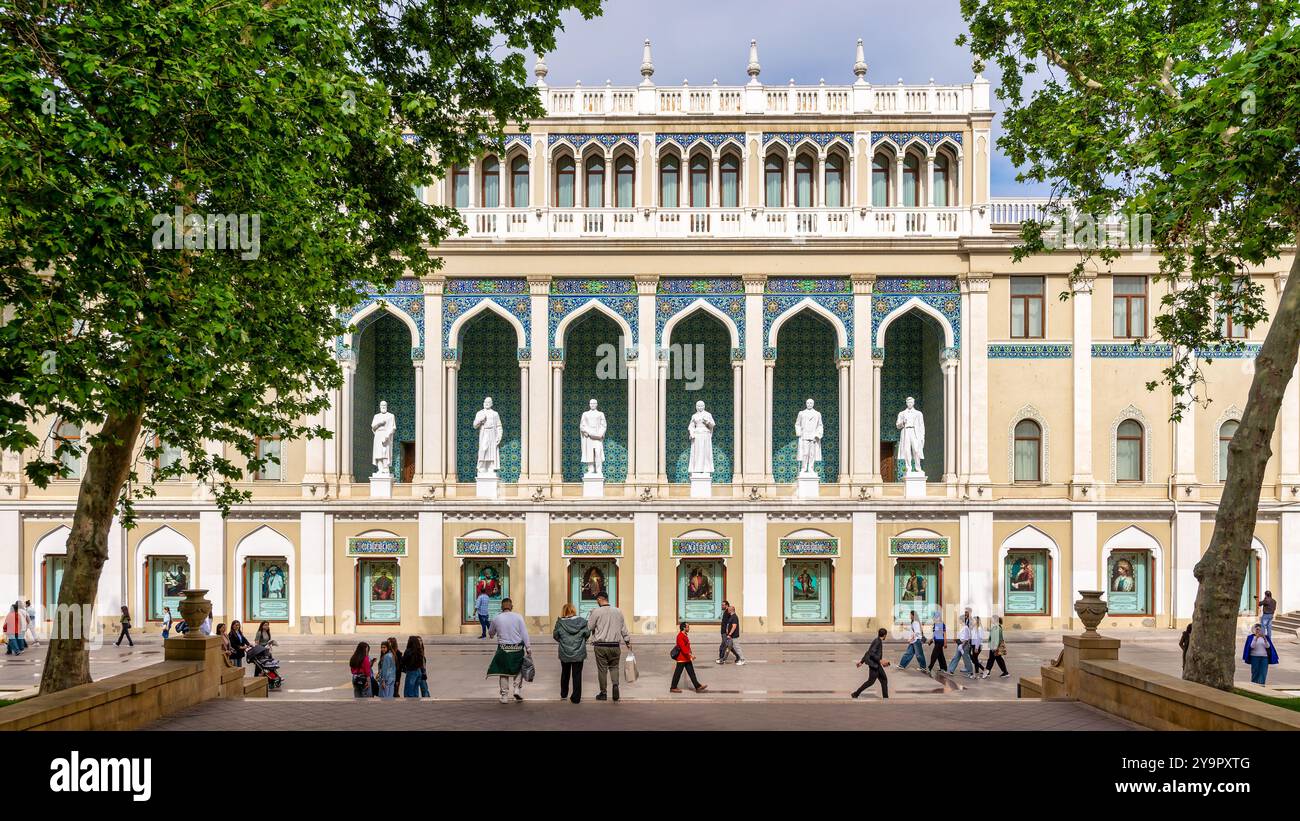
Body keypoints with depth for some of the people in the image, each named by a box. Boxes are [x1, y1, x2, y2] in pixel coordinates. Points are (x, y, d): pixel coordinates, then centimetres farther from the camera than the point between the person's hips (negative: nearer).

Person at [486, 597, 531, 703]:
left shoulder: (496, 618, 1)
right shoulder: (518, 617, -3)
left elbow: (491, 633, 17)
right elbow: (524, 634, -5)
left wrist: (492, 635, 41)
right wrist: (528, 649, -2)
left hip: (503, 649, 0)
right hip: (517, 649, 0)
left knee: (504, 673, 9)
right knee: (519, 670, 18)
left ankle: (505, 696, 10)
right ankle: (516, 689, 4)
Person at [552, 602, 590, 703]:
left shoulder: (560, 622, -6)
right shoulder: (581, 621, -6)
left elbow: (555, 635, -1)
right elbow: (587, 634, -3)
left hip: (564, 653, 1)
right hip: (578, 653, -1)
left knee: (565, 673, 20)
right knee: (577, 675, 4)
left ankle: (563, 695, 32)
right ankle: (576, 698, 4)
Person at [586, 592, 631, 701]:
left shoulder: (596, 612, -8)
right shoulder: (618, 612, 6)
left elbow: (589, 627, -4)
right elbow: (623, 629, 12)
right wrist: (628, 642, 21)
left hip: (600, 646, -3)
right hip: (614, 646, 3)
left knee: (602, 669, 5)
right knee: (614, 667, 15)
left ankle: (603, 693, 11)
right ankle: (615, 684, -10)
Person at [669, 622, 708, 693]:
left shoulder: (685, 635, 14)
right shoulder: (680, 636, -18)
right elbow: (683, 647, -27)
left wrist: (690, 655, 19)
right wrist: (690, 654, -31)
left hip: (687, 658, 10)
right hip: (681, 659, -10)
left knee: (691, 672, 8)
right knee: (678, 673, 1)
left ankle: (698, 687, 7)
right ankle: (673, 688, 10)